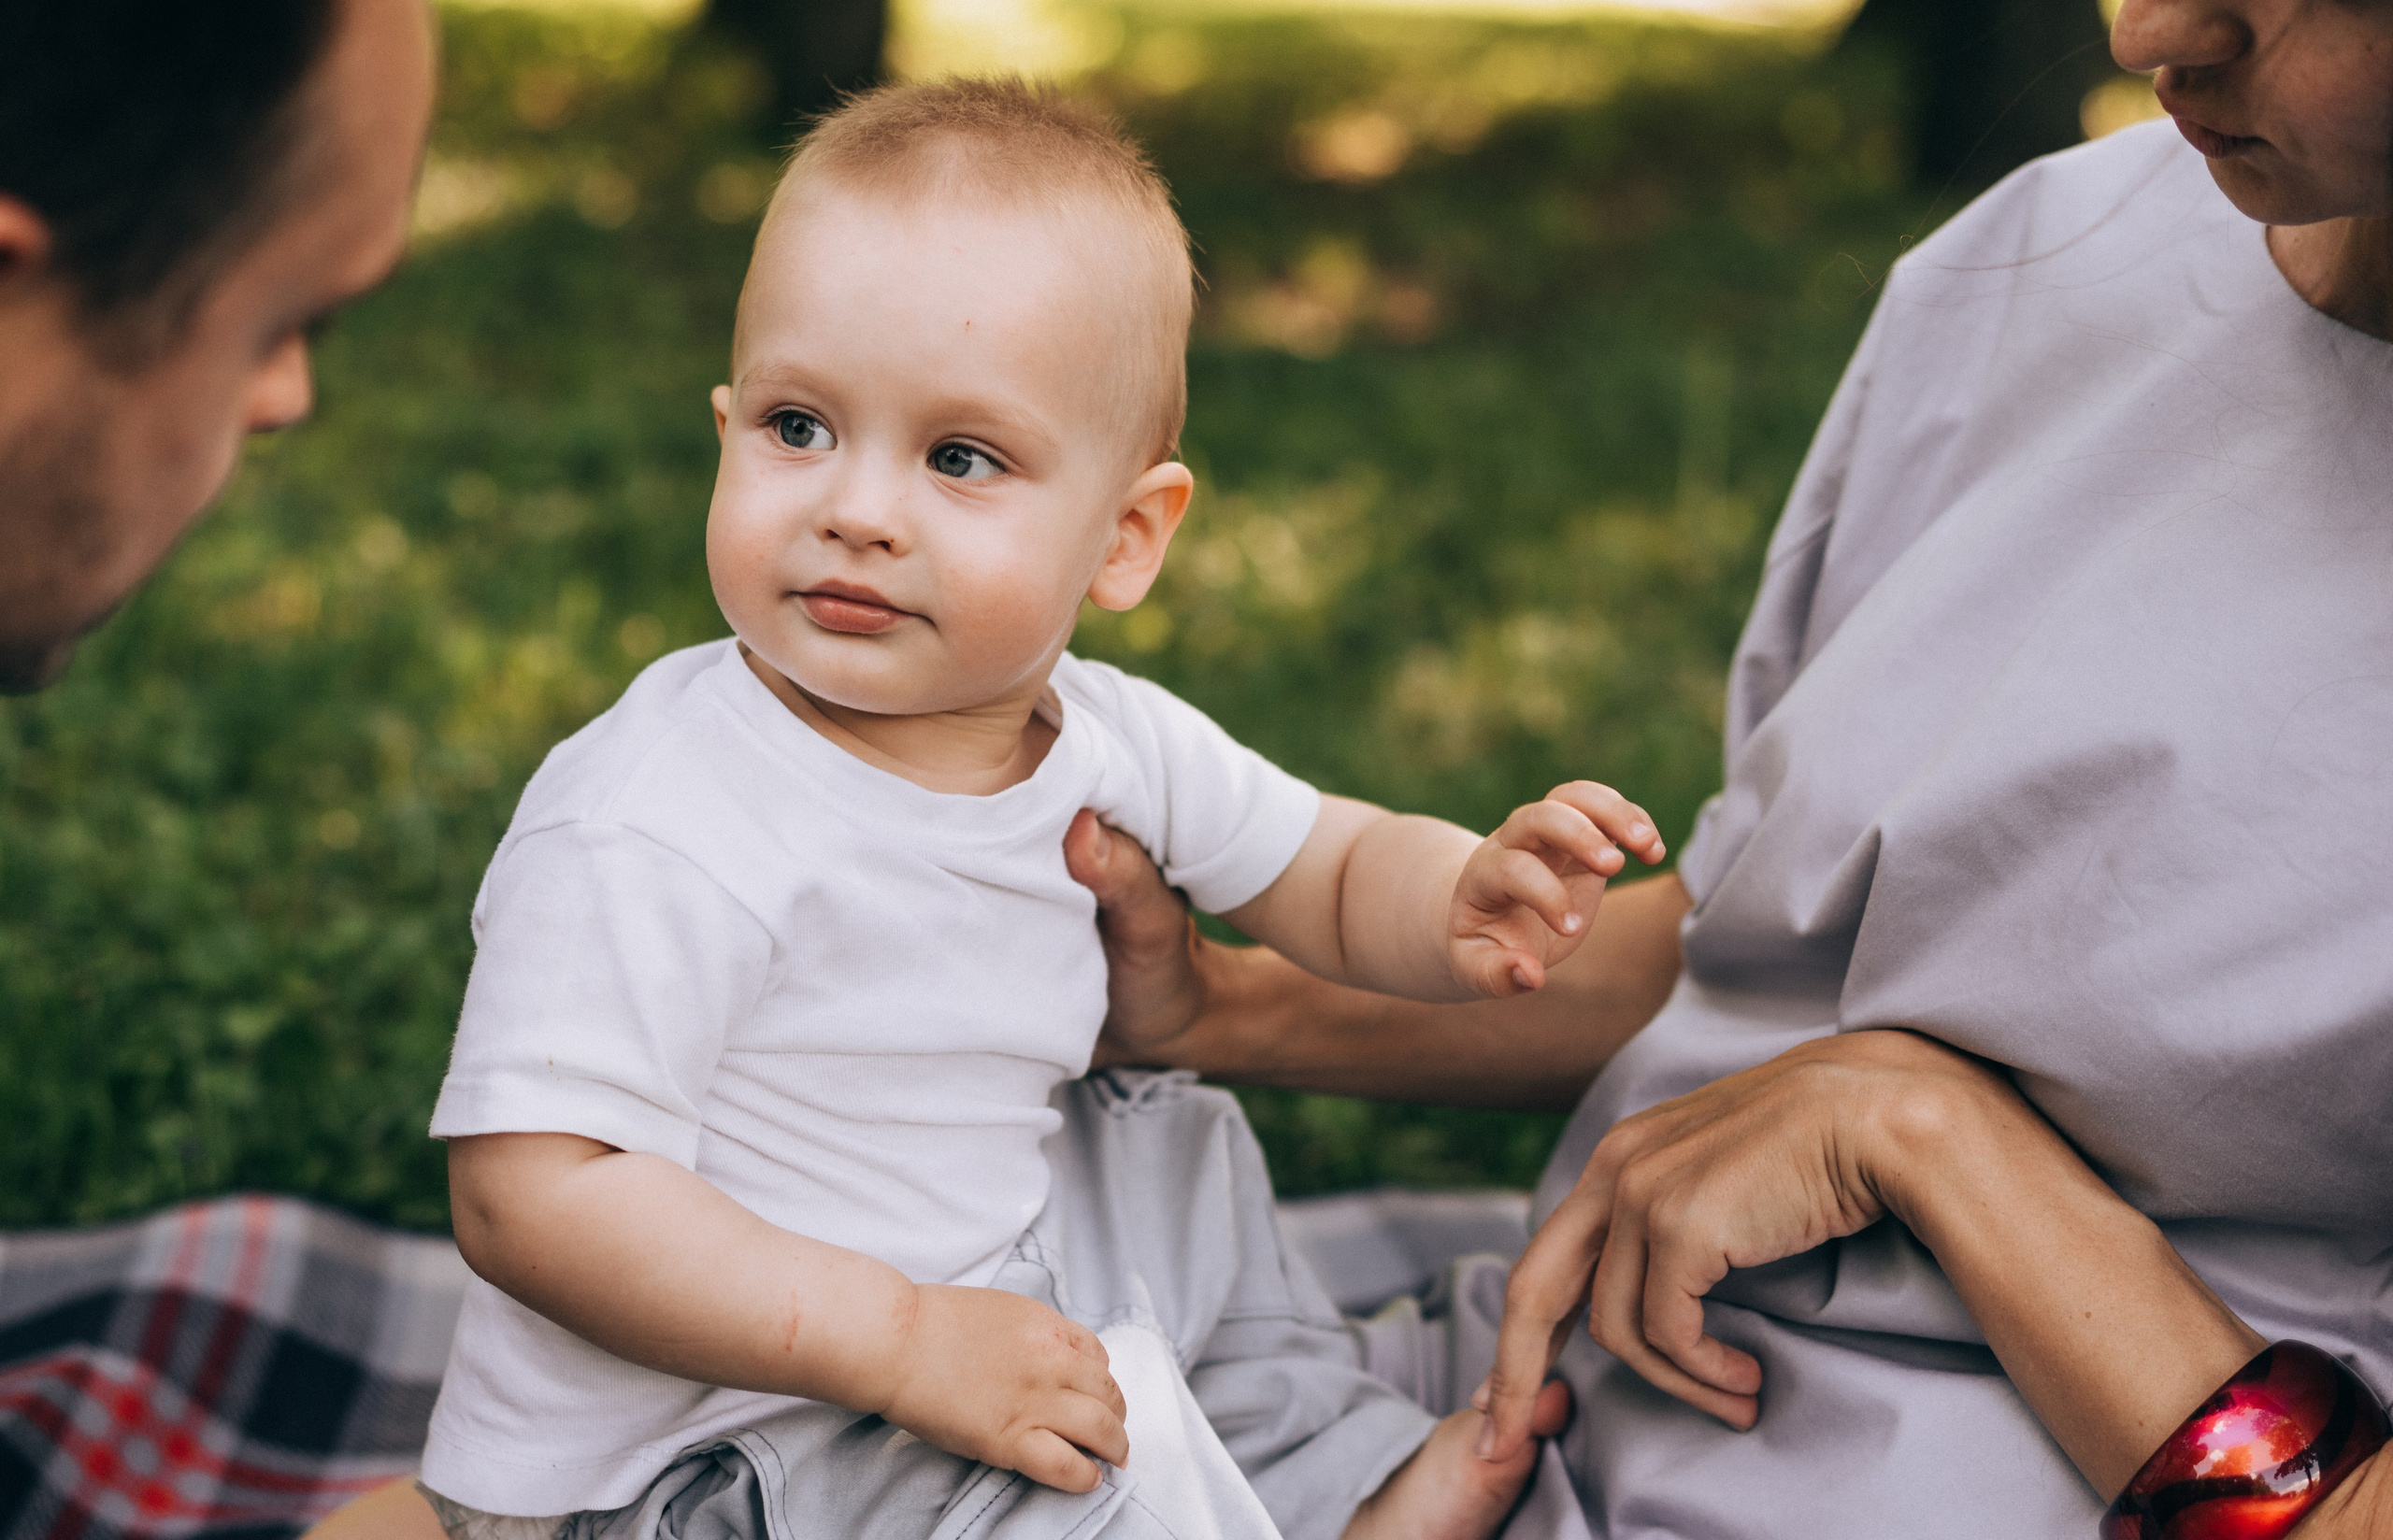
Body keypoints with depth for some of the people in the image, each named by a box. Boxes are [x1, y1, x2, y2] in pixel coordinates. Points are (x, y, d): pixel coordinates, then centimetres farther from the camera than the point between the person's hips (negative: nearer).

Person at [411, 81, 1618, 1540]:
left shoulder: (1109, 742, -5)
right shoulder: (652, 838, -28)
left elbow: (1340, 873, 9)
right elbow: (528, 1195, -30)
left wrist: (1464, 906, -16)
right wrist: (901, 1342, -32)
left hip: (964, 1283, 8)